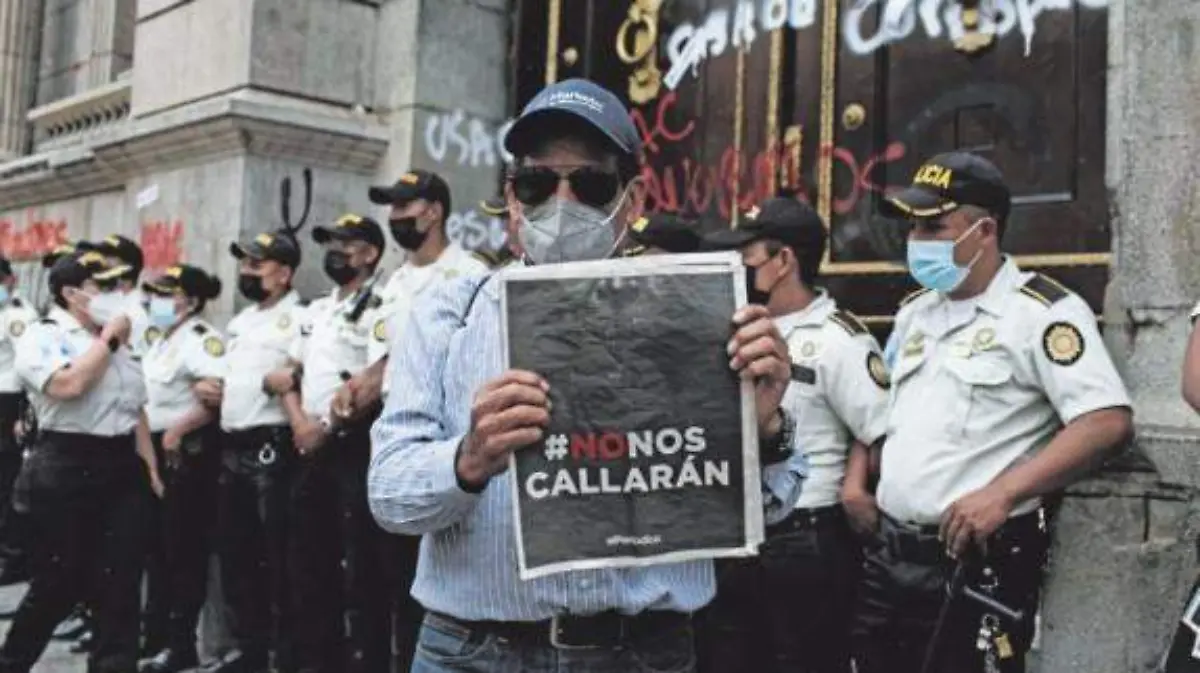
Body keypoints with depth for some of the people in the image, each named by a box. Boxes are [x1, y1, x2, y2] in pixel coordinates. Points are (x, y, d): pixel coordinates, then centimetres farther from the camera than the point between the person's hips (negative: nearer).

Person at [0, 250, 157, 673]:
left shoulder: (119, 341, 15)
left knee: (120, 582, 5)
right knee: (59, 583, 3)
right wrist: (107, 339, -11)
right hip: (66, 467, -6)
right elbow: (69, 385, -24)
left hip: (122, 466, 6)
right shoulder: (41, 337, -5)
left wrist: (150, 463, 12)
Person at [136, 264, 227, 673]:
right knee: (159, 544, 16)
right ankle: (159, 629, 29)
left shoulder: (202, 339, -15)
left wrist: (177, 431, -21)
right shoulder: (159, 341, 15)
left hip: (188, 451, -9)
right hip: (155, 449, 9)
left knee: (184, 548, -2)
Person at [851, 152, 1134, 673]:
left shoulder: (1042, 311, -10)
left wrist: (1001, 494, -24)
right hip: (887, 554, 7)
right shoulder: (914, 313, 14)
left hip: (976, 562, -7)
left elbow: (1108, 421, -19)